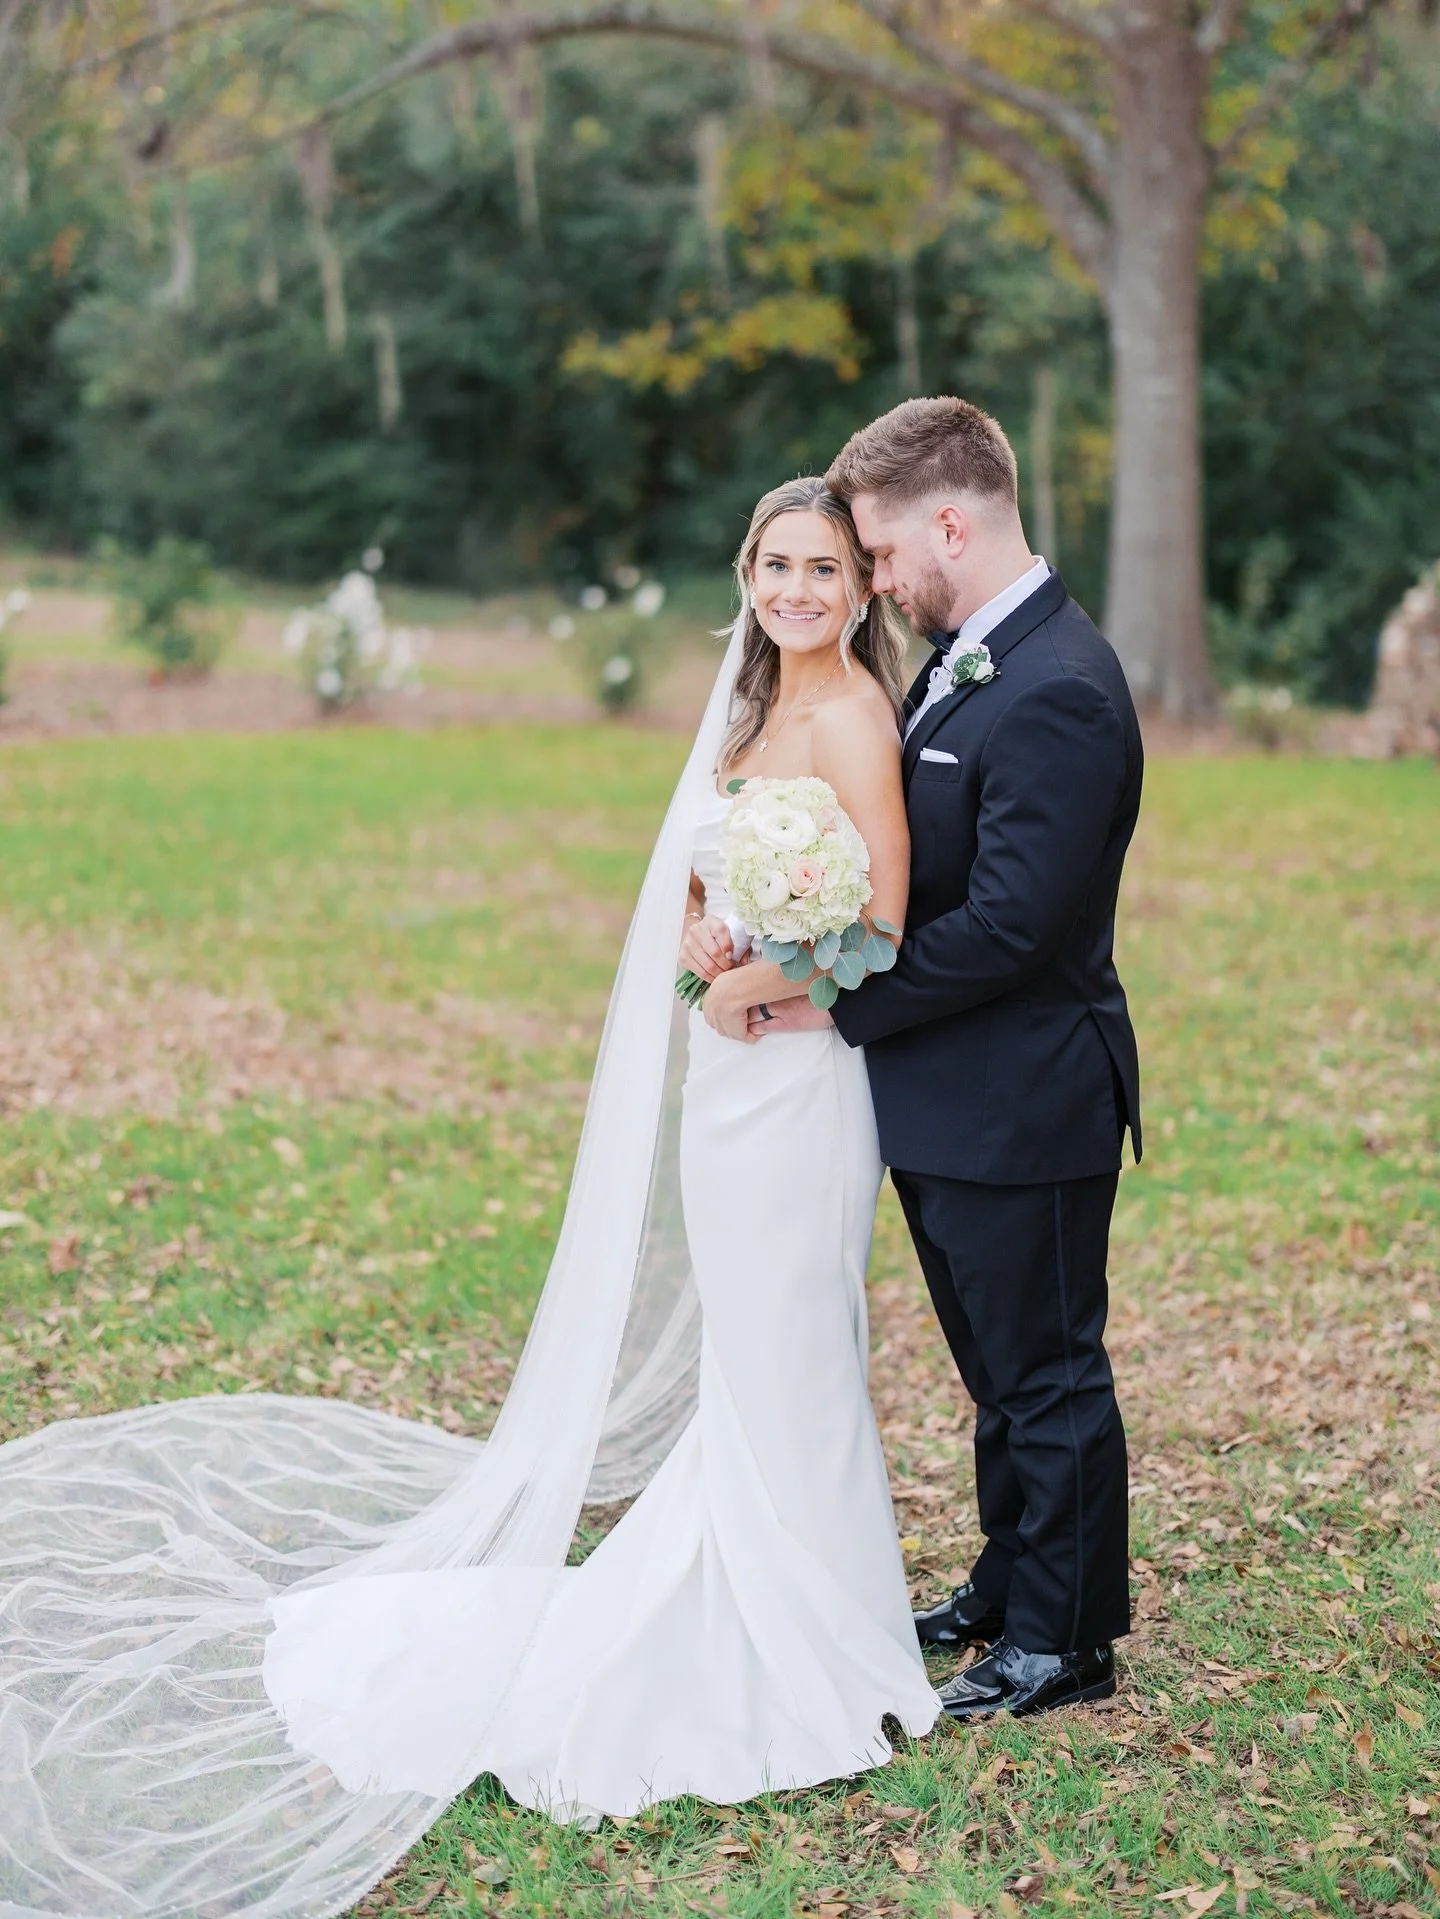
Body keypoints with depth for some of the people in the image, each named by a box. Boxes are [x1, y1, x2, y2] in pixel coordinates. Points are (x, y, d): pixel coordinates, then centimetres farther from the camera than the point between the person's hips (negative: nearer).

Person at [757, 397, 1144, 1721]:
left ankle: (1065, 1641, 21)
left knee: (1047, 1370, 6)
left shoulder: (1058, 694, -23)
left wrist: (845, 1007, -17)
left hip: (1021, 1107, -9)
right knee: (1001, 1366, 22)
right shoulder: (960, 661, 8)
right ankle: (1010, 1585, 39)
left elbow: (1006, 924, -26)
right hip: (953, 1099, 9)